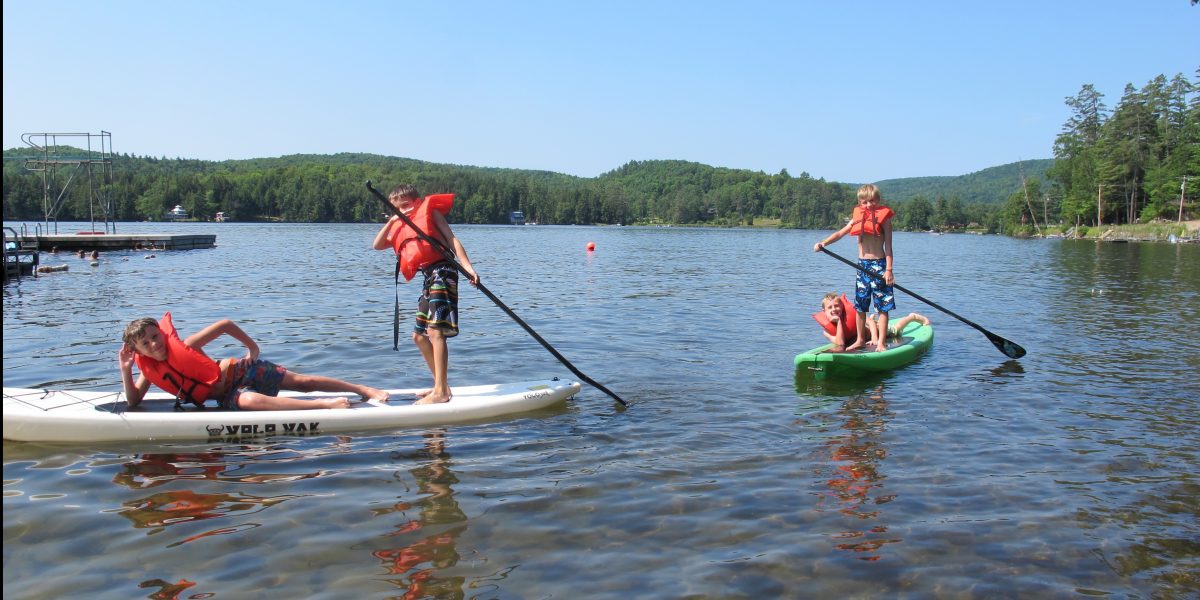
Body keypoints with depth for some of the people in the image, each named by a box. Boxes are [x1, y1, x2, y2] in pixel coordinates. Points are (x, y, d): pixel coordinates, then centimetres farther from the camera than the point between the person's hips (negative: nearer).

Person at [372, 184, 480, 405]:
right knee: (419, 335, 13)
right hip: (429, 278, 9)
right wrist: (391, 221, 5)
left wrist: (467, 267, -18)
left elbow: (452, 240, -5)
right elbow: (377, 245, 15)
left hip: (443, 271, -9)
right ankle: (441, 385, 20)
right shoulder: (401, 228, 24)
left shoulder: (430, 211, 4)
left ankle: (441, 391, -21)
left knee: (435, 331, -18)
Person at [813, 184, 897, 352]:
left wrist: (889, 270, -14)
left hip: (879, 264, -4)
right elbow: (840, 233, -1)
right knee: (860, 305, 10)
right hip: (862, 264, 5)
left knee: (883, 306, -2)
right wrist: (823, 243, -18)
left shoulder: (884, 219, -4)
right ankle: (860, 339, 23)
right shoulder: (857, 219, 8)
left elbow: (888, 246, -7)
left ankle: (881, 342, 4)